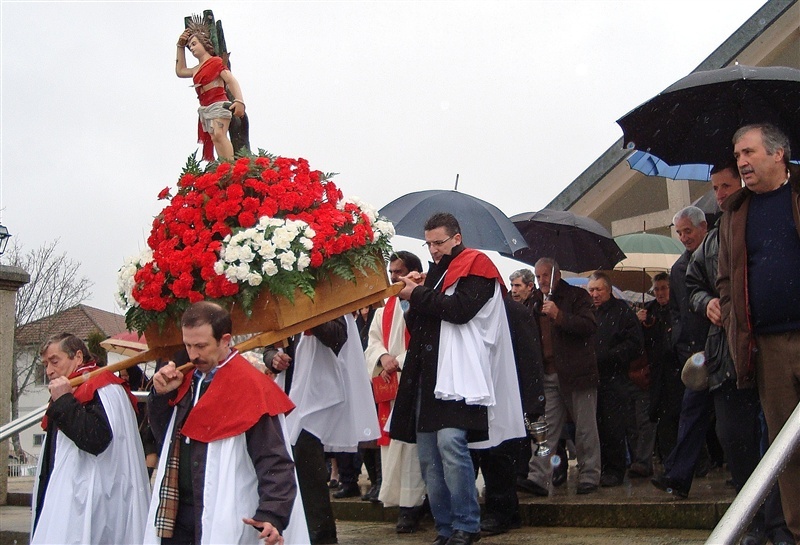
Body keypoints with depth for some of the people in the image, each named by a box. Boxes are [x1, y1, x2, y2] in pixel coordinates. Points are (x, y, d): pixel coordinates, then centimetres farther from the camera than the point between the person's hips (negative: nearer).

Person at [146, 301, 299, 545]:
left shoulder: (249, 387, -14)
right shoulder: (187, 381, 9)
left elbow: (274, 461, -19)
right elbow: (165, 436, 21)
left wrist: (272, 515, -32)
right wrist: (161, 395, 4)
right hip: (177, 514, 7)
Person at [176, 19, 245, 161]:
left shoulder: (216, 61, -2)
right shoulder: (197, 69, 20)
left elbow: (231, 81, -12)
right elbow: (180, 71, 36)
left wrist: (239, 101, -28)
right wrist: (180, 47, 29)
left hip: (218, 104, -8)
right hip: (204, 108, 8)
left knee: (219, 135, -25)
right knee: (213, 139, -7)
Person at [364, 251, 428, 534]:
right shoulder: (385, 309, 19)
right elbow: (373, 342, 14)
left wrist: (401, 362, -17)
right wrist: (383, 358, -7)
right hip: (389, 383, 6)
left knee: (409, 441, -9)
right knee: (392, 443, 3)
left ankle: (410, 504, -5)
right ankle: (407, 501, 10)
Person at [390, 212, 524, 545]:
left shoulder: (475, 266, 2)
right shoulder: (435, 272, 24)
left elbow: (461, 309, -15)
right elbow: (416, 326, 25)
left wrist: (419, 296, -6)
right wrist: (415, 298, 7)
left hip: (458, 373, -8)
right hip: (428, 374, 8)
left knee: (450, 442, -21)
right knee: (428, 456, 5)